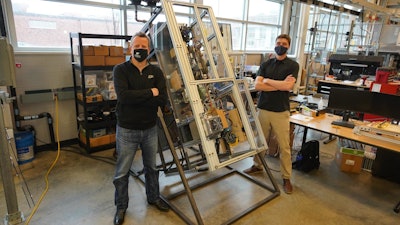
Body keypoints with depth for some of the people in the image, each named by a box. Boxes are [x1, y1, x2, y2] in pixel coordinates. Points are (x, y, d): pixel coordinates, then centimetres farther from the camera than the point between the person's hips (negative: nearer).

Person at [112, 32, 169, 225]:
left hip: (150, 129, 3)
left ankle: (154, 198, 42)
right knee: (122, 172, 11)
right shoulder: (120, 69, -8)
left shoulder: (156, 71, 0)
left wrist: (136, 97, -20)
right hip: (126, 130, -2)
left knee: (151, 167, 20)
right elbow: (123, 96, -26)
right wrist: (150, 93, -19)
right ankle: (121, 207, 34)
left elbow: (162, 100, -13)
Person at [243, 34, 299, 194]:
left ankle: (286, 178, 17)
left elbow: (288, 86, -17)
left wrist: (267, 80, -6)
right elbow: (256, 85, -6)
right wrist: (280, 85, -12)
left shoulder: (293, 65, 0)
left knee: (284, 147, 3)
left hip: (281, 112, -3)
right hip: (263, 109, 3)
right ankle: (257, 165, 39)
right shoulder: (265, 64, 8)